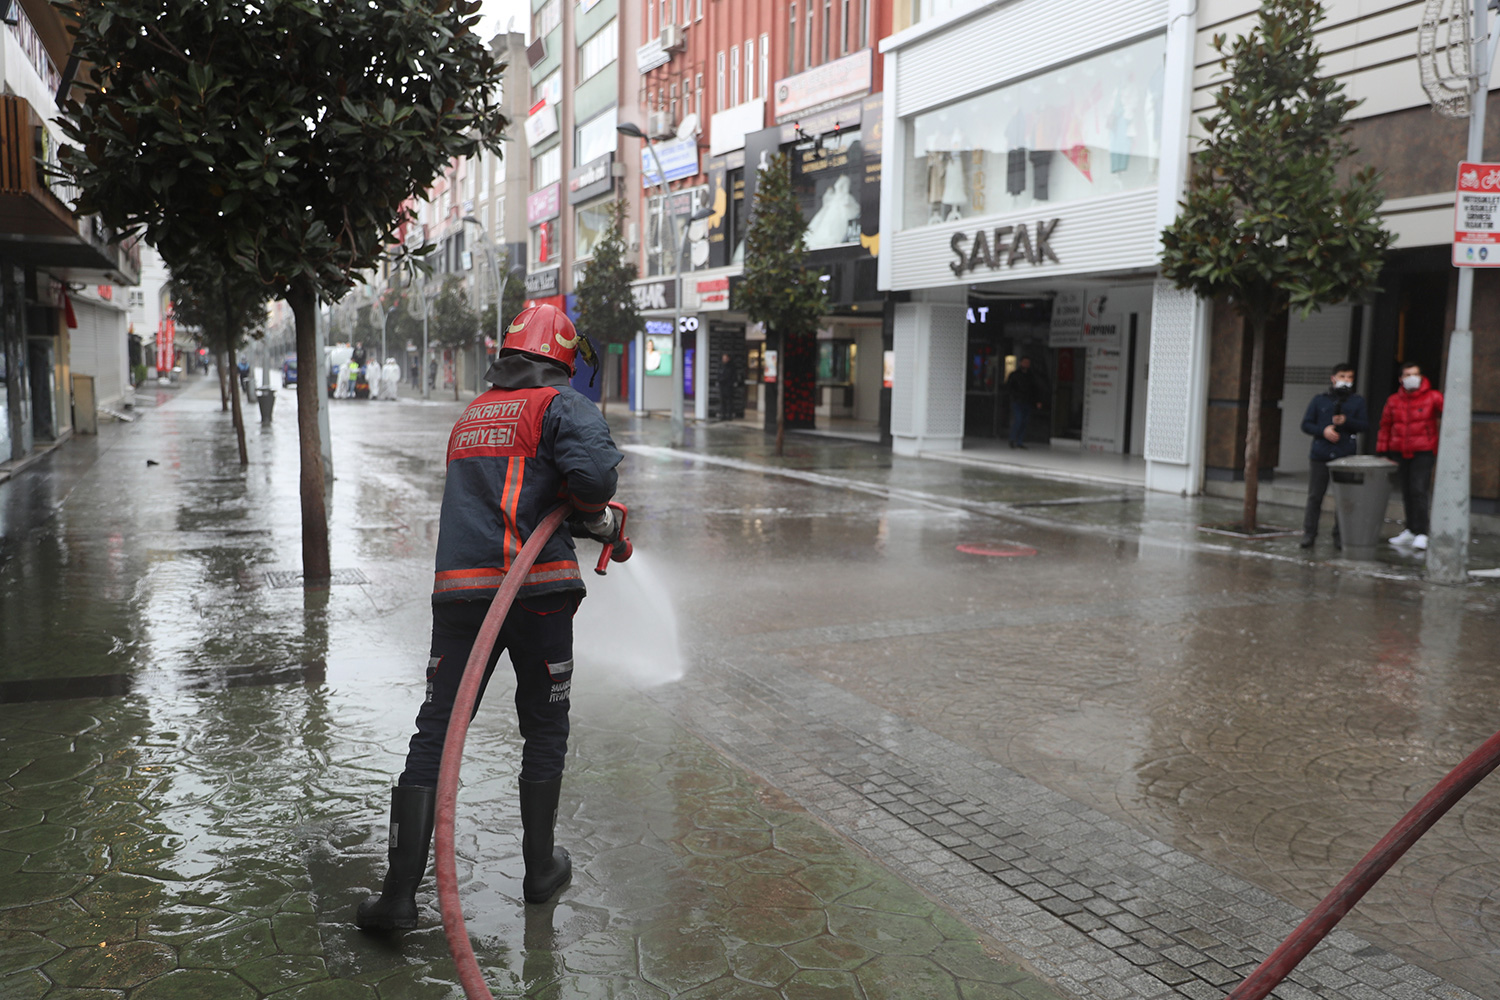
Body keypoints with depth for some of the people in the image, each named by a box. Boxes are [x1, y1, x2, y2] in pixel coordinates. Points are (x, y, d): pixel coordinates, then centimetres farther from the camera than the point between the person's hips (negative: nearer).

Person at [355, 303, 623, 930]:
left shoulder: (469, 416, 21)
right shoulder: (561, 404, 0)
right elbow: (593, 469, -20)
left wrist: (576, 519, 28)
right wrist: (597, 518, 0)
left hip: (460, 590, 4)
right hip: (535, 589, -4)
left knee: (435, 735, 7)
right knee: (545, 730, 15)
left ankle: (400, 894, 4)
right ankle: (540, 868, 27)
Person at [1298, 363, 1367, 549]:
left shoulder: (1358, 401, 11)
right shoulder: (1319, 400, 10)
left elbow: (1365, 425, 4)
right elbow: (1306, 424, 7)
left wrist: (1346, 421, -13)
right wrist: (1323, 431, -10)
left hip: (1346, 457, 0)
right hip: (1320, 457, 0)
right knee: (1315, 497, 1)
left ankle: (1340, 536, 10)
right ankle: (1309, 533, 8)